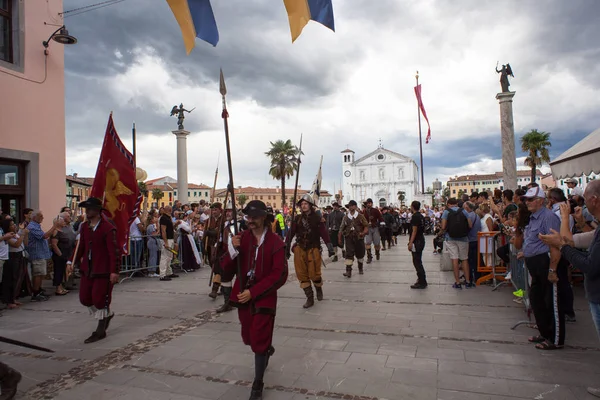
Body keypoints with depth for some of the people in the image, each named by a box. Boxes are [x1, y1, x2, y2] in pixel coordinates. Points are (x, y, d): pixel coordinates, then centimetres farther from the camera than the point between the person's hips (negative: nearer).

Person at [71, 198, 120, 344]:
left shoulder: (108, 228, -17)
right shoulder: (84, 227, 7)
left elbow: (114, 251, -19)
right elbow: (81, 246, 17)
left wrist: (114, 271, -23)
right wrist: (72, 262, 10)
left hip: (103, 271, -8)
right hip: (87, 270, 8)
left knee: (100, 299, 0)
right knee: (84, 298, 13)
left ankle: (100, 331, 18)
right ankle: (108, 314, 36)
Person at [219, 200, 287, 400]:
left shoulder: (275, 242, -11)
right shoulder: (241, 238, -3)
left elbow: (279, 275, -14)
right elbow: (226, 272, -7)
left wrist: (253, 292, -20)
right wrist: (232, 250, -25)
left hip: (264, 297, -4)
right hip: (244, 296, 4)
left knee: (259, 343, 1)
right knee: (249, 338, 21)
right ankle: (267, 349, 54)